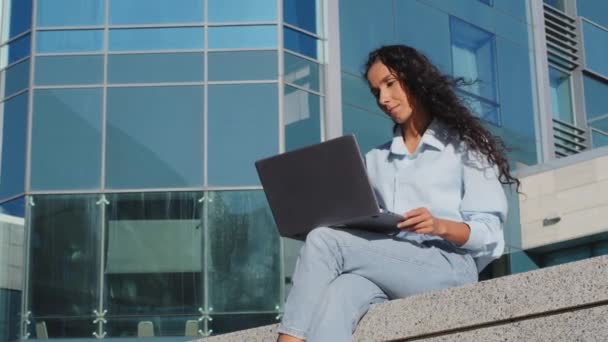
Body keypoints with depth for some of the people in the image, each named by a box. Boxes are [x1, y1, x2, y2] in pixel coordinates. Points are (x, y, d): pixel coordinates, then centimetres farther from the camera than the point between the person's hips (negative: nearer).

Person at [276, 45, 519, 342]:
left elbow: (489, 233, 3)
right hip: (386, 268, 4)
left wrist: (440, 226, -16)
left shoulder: (462, 144, 13)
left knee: (324, 242, -25)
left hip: (450, 266, -3)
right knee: (337, 294, -34)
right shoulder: (375, 160, 28)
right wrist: (334, 223, -5)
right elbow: (368, 229, 16)